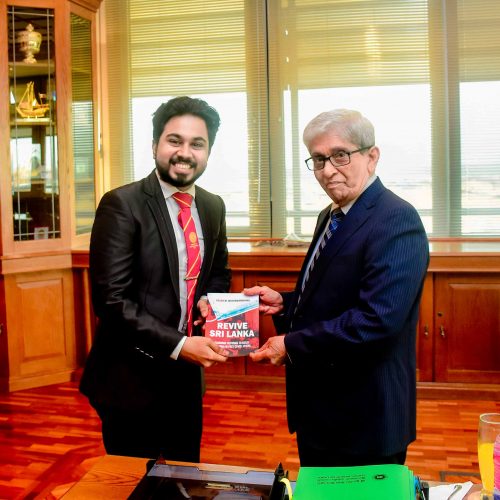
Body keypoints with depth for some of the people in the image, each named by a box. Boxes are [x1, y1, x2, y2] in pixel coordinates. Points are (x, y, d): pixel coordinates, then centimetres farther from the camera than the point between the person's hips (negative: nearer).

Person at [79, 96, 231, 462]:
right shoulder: (121, 205, -15)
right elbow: (112, 300, -19)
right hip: (131, 379, -5)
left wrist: (209, 299, -4)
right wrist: (178, 345, -23)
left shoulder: (214, 207, 5)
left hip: (187, 375, 6)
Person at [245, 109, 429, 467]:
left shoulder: (397, 221, -20)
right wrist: (283, 303, 1)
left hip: (365, 419, -9)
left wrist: (292, 344, -22)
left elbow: (379, 318, -29)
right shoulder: (332, 216, 9)